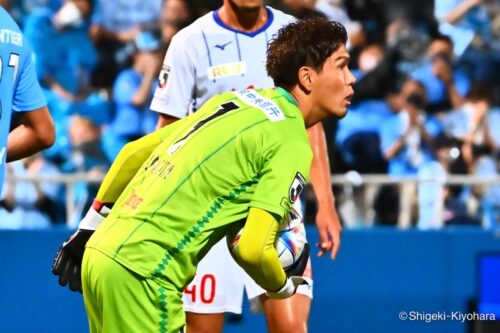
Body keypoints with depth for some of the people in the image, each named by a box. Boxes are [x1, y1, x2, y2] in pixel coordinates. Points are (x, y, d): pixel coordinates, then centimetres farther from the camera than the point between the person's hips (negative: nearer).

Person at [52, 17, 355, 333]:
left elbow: (134, 152, 19)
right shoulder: (291, 145, -9)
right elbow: (252, 248, -17)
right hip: (141, 275, -8)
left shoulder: (233, 100, 15)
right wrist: (283, 287, 4)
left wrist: (90, 226, 27)